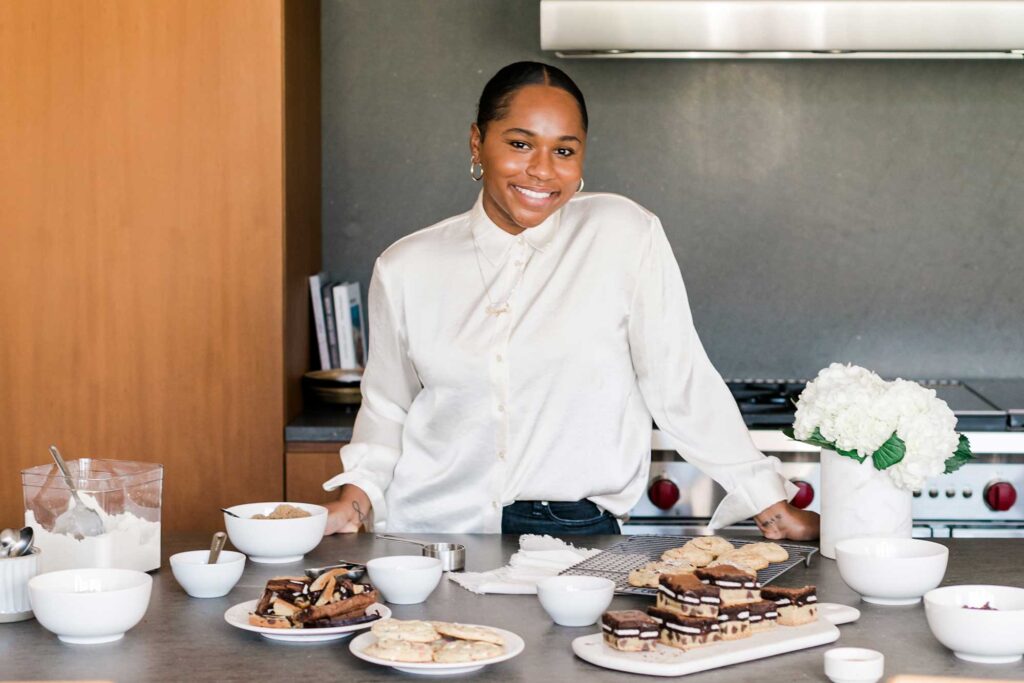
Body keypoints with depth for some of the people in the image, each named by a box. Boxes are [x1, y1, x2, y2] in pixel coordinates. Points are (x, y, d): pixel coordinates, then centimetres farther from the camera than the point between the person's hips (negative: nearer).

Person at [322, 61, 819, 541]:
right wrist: (355, 495, 3)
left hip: (575, 536, -2)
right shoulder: (406, 267, 6)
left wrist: (770, 504, 2)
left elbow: (680, 383, 2)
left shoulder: (624, 235, -2)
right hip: (430, 535, 3)